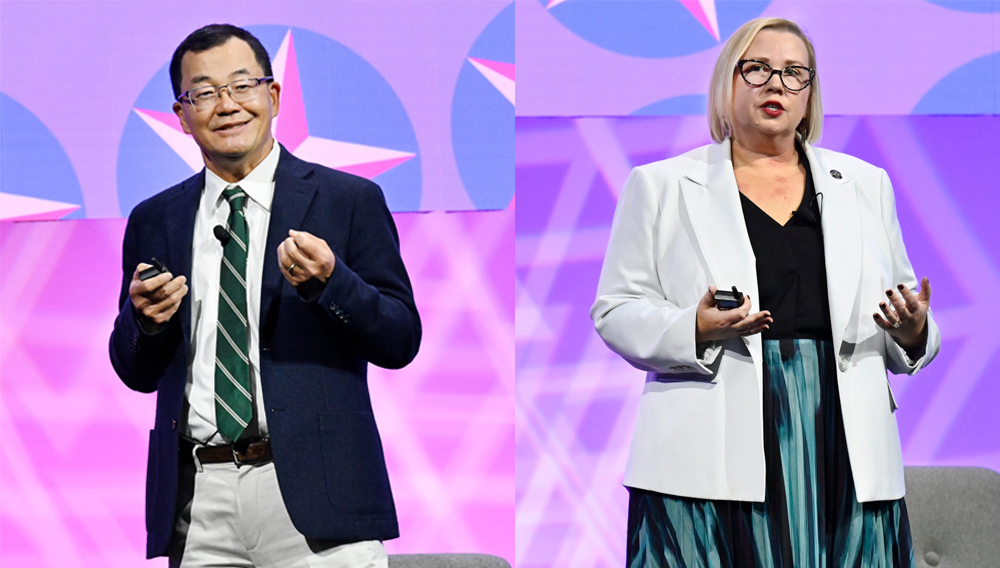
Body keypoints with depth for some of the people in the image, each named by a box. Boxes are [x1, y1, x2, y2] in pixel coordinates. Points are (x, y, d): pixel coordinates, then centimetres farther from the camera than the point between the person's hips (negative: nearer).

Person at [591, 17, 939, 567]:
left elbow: (905, 322, 18)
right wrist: (694, 330, -15)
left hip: (843, 454, 3)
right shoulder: (661, 186, 8)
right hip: (713, 458, -2)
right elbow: (615, 310, 4)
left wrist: (912, 332, -5)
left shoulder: (864, 185, 16)